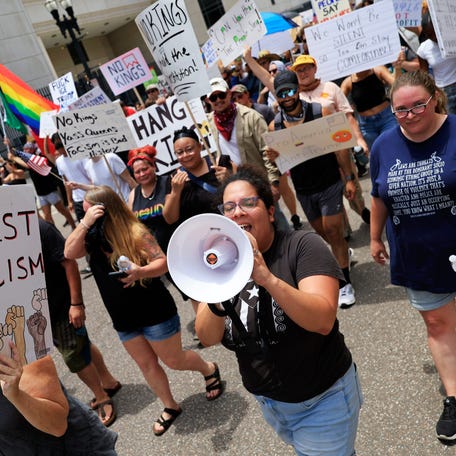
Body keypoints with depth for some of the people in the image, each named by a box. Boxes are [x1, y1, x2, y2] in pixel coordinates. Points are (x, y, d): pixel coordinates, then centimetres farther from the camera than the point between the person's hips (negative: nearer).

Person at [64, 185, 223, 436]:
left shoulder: (134, 232, -19)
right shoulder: (91, 236, -2)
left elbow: (163, 262, -22)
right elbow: (69, 253, -17)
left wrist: (140, 271, -41)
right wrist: (85, 223, -28)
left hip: (154, 311, -6)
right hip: (123, 318, 6)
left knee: (173, 360, 9)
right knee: (146, 365, 16)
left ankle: (209, 370, 38)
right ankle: (170, 407, 36)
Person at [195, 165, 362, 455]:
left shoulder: (303, 246, -17)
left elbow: (323, 320, -31)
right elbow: (208, 338, -11)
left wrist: (268, 279, -44)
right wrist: (215, 301, -32)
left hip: (323, 400, -5)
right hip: (268, 401, 6)